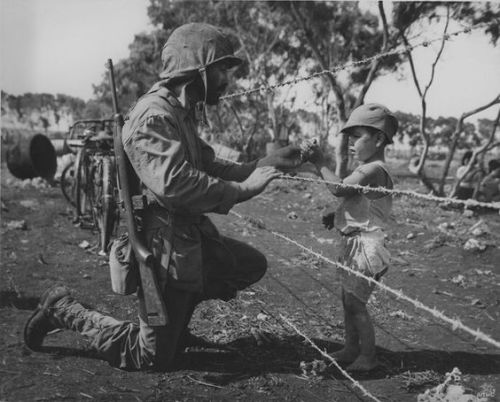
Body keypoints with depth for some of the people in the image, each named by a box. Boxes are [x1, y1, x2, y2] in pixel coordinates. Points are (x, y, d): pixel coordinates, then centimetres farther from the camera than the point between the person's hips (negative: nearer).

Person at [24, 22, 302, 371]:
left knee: (252, 265, 17)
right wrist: (242, 190, -25)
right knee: (152, 360, 1)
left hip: (191, 238, 10)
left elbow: (209, 168, 13)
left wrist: (266, 164, 5)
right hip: (163, 248, -10)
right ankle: (63, 310, 15)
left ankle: (174, 321, 22)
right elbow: (174, 183, -33)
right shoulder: (154, 115, -21)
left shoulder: (183, 112, 12)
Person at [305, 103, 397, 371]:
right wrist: (336, 216, 7)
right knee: (348, 300, 18)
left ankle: (368, 357, 12)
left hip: (365, 246, -10)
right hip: (353, 245, 10)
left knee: (356, 304, -1)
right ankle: (351, 349, 32)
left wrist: (319, 162, -19)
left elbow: (338, 188, -29)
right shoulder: (366, 170, 12)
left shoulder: (373, 170, -20)